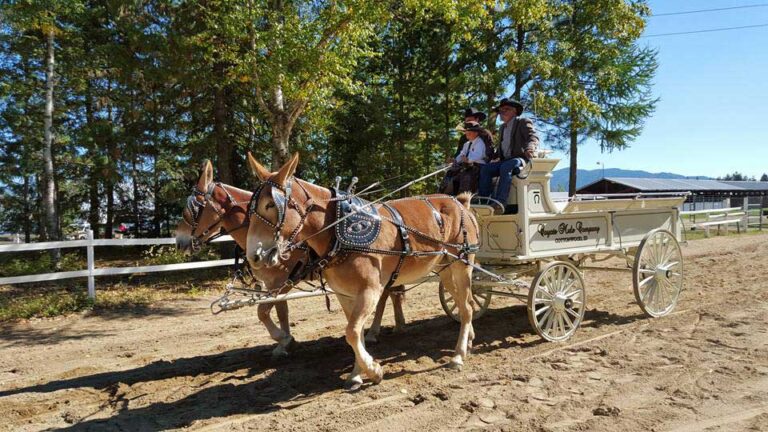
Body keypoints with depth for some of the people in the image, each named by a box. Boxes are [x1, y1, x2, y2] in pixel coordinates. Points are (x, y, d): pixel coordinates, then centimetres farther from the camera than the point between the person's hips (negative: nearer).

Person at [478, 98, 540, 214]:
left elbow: (533, 137, -13)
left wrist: (530, 148, -35)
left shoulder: (523, 122, 3)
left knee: (505, 167, -36)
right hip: (505, 161, 7)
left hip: (520, 159, -7)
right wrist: (494, 155, 14)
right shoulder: (502, 127, 26)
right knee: (485, 169, -16)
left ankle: (499, 203, -44)